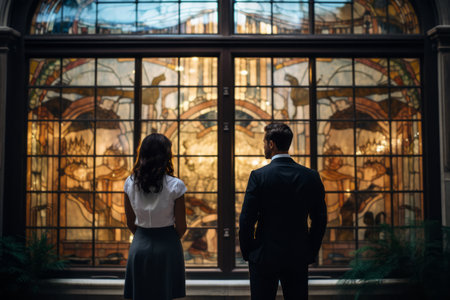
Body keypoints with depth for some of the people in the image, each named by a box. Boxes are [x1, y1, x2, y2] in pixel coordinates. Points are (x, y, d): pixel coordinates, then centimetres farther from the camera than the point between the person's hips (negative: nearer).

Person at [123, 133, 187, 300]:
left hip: (139, 246, 3)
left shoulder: (130, 183, -2)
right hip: (167, 248, -3)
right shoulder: (175, 186, -12)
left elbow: (130, 223, 7)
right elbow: (181, 227, -5)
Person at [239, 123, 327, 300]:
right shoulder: (311, 177, 0)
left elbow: (246, 220, -10)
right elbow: (320, 220, 4)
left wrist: (246, 252, 3)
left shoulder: (258, 176, -11)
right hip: (298, 258, 3)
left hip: (264, 258, -3)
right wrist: (310, 254, 12)